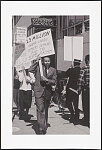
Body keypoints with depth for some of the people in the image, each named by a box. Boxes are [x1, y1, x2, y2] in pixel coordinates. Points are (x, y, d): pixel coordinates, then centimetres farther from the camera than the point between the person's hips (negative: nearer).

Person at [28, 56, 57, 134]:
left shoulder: (53, 70, 7)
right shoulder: (38, 67, 2)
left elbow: (54, 81, 3)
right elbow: (30, 70, -15)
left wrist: (46, 80, -13)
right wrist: (37, 62, -11)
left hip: (48, 92, 3)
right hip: (39, 91, -3)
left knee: (46, 110, 14)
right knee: (40, 109, -10)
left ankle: (45, 126, 27)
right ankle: (41, 128, -11)